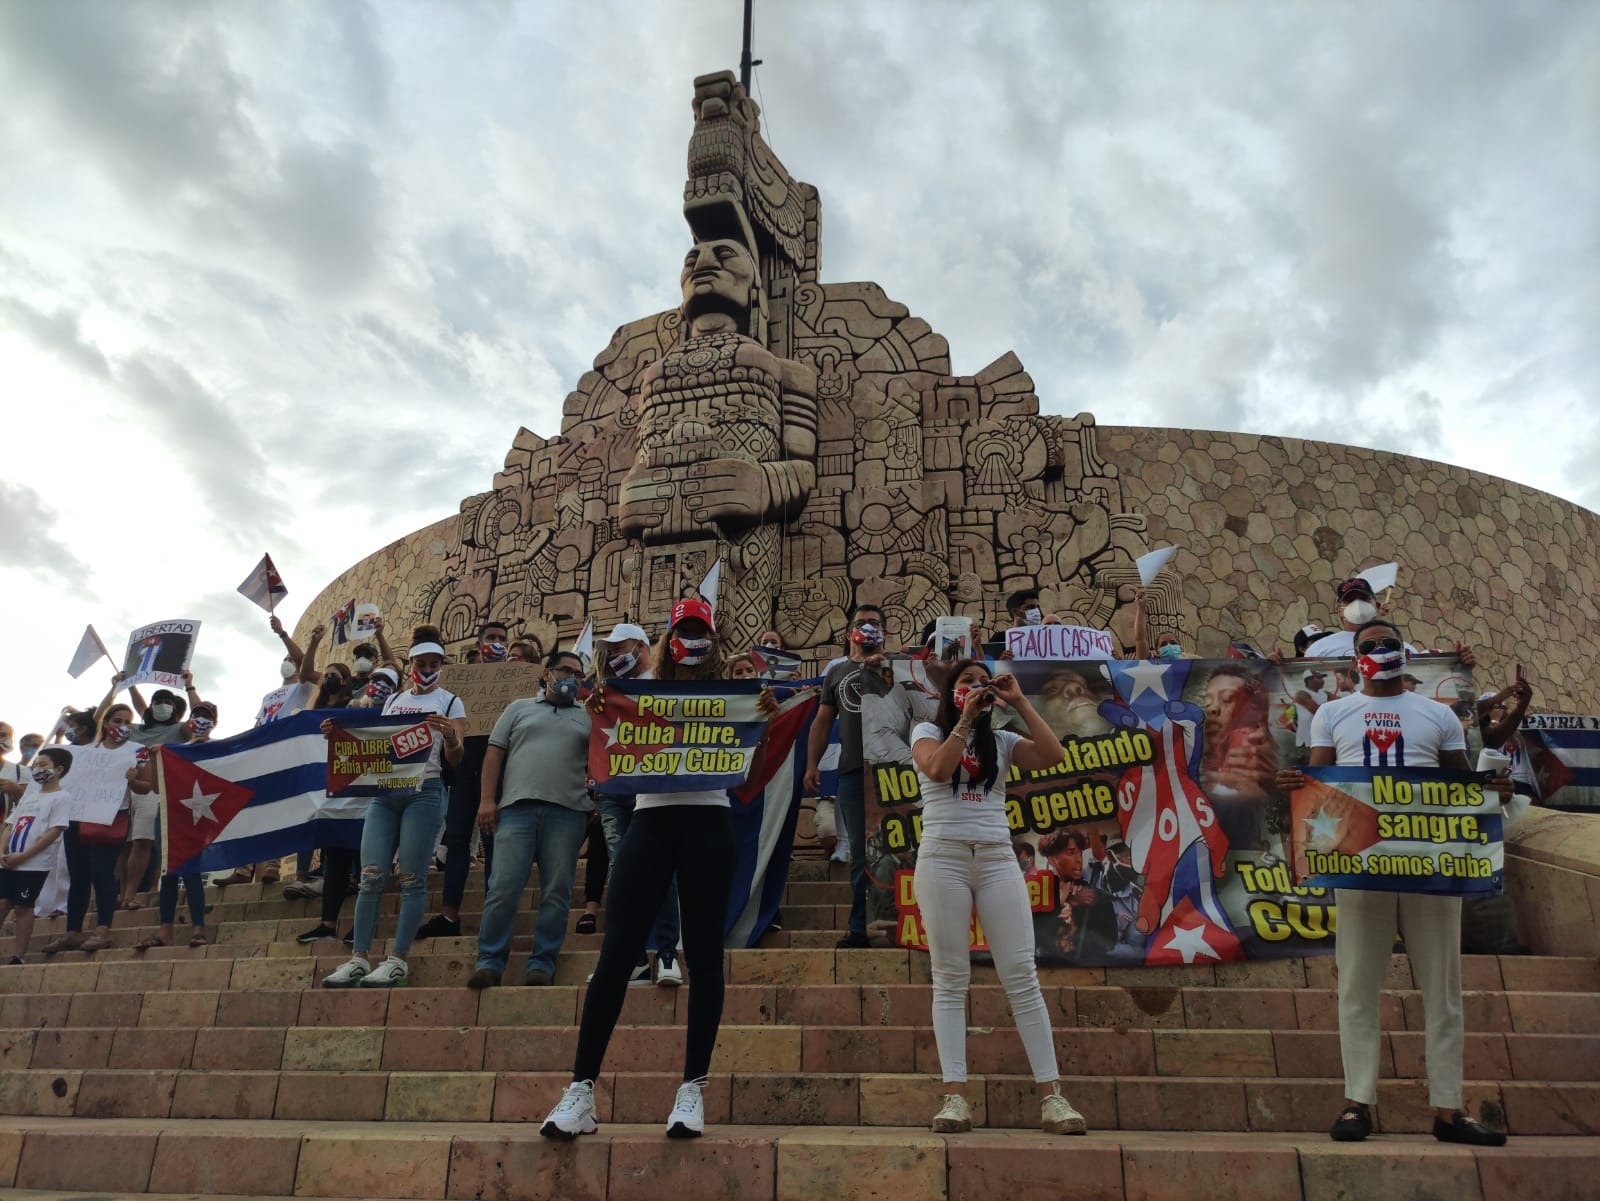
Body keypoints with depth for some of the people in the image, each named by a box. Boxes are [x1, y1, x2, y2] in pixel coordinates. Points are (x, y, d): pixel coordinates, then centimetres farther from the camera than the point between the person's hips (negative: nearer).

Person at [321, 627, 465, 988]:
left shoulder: (450, 702, 4)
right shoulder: (392, 700, 18)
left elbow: (455, 759, -3)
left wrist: (450, 737, -25)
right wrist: (339, 736, 4)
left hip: (423, 792, -4)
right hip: (383, 792, 4)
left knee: (411, 879, -6)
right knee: (371, 876, -3)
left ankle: (397, 960, -3)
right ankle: (359, 959, 0)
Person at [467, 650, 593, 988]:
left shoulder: (588, 717, 18)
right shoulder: (519, 708, 18)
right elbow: (494, 753, 12)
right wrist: (486, 799, 0)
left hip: (567, 811, 1)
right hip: (517, 807, 0)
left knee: (557, 891, -1)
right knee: (503, 888, -5)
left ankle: (542, 962, 6)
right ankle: (489, 962, 2)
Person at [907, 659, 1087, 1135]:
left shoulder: (1002, 741, 15)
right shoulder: (928, 732, 9)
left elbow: (1054, 756, -1)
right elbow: (937, 769, -12)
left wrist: (1019, 703, 2)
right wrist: (965, 718, -8)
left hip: (997, 859, 2)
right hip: (942, 858, -2)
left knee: (1022, 975, -4)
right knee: (950, 979, -2)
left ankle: (1051, 1095, -2)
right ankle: (955, 1095, -1)